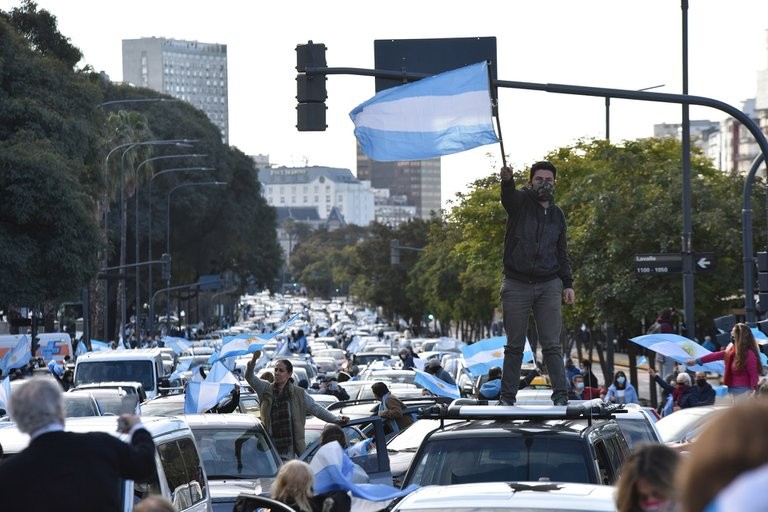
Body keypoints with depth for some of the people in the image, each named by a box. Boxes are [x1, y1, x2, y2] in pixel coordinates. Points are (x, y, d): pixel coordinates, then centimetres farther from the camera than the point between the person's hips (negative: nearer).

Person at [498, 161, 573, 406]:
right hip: (517, 285, -2)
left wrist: (568, 284, 9)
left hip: (549, 285, 2)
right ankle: (507, 396, 10)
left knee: (552, 346, 0)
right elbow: (509, 196, -25)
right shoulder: (521, 201, 1)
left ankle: (561, 395, 2)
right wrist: (507, 180, -49)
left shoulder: (557, 214, 13)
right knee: (514, 346, 4)